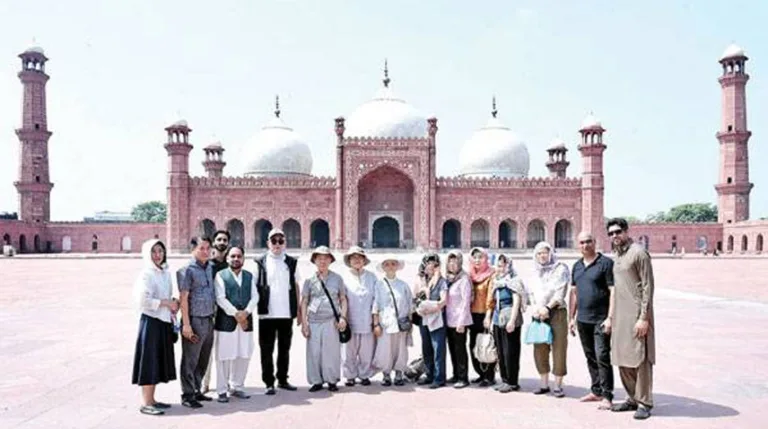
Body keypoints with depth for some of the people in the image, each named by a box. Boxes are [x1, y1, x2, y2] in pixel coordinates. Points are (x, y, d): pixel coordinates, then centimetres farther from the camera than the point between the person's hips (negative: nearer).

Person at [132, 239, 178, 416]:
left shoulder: (166, 273, 12)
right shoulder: (146, 274, -11)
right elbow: (143, 300, -19)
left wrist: (173, 303, 1)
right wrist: (166, 303, -16)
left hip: (165, 321, 8)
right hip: (151, 321, -8)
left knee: (160, 360, 12)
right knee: (150, 361, -2)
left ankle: (151, 399, 23)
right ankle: (146, 403, 6)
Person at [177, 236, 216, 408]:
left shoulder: (210, 268, 10)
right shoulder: (187, 270, -10)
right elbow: (183, 298, -12)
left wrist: (214, 316, 11)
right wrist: (186, 324, -14)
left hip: (209, 320, 7)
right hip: (195, 321, -7)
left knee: (203, 359, 15)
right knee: (190, 361, 3)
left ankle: (196, 390, 28)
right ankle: (187, 395, 13)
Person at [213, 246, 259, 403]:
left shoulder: (249, 276, 15)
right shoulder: (221, 275, 1)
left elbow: (255, 297, 7)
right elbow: (220, 298, -9)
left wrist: (246, 312, -10)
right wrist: (236, 313, -15)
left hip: (246, 321, 4)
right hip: (226, 322, -4)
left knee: (244, 356, 7)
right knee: (224, 357, -1)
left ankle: (237, 387, 20)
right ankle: (222, 390, 9)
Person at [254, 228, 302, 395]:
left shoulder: (291, 262, 8)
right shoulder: (260, 262, 0)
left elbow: (296, 286, 10)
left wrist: (298, 310, 8)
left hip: (287, 314, 3)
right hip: (267, 314, -3)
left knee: (285, 349, 12)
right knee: (266, 350, 4)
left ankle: (283, 379, 24)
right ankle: (269, 383, 13)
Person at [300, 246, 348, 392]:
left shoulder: (337, 278, 6)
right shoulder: (310, 280, 6)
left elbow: (343, 299, 9)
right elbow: (304, 302, 8)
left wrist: (343, 317, -2)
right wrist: (304, 322, 2)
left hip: (332, 321, 0)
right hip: (314, 321, 1)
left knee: (331, 351, 1)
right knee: (314, 352, 1)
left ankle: (332, 380, 15)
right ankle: (316, 381, 14)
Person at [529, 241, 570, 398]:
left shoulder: (560, 269, 0)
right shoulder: (536, 273, 16)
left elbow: (560, 294, -8)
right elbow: (533, 294, 12)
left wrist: (547, 308, -14)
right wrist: (535, 308, -6)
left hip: (556, 312, -5)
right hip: (539, 314, 5)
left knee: (558, 349, -6)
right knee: (540, 350, 5)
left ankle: (558, 386, 0)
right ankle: (544, 384, 14)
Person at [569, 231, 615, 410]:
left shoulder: (606, 263, -7)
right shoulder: (577, 266, 13)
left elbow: (613, 291, -11)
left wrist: (610, 317, -17)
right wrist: (572, 317, 14)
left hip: (600, 320, -7)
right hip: (582, 320, 7)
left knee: (602, 357, -7)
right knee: (590, 357, 14)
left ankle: (607, 396, 0)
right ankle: (596, 391, 24)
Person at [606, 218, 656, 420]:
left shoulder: (638, 252, -9)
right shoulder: (615, 256, 14)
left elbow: (648, 287, -13)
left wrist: (644, 317, -17)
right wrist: (611, 316, 15)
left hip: (637, 315, -8)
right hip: (620, 315, 8)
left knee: (640, 358, -2)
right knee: (622, 358, 11)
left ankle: (644, 402, 7)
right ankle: (632, 398, 23)